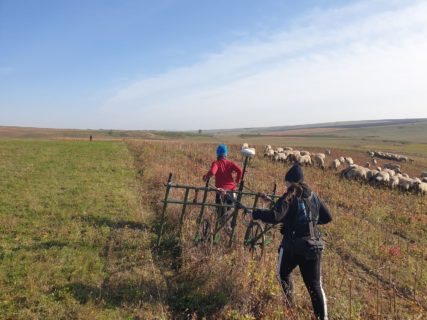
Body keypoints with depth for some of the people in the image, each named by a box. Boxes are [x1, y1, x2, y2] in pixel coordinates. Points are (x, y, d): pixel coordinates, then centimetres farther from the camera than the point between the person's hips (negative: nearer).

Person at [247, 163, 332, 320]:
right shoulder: (313, 196, 7)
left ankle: (287, 305, 30)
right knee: (315, 285, 11)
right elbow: (327, 217, 15)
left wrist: (255, 214, -12)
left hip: (293, 246, -5)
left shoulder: (290, 196, -11)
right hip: (313, 247, 5)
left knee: (282, 274, 22)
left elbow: (274, 216, -24)